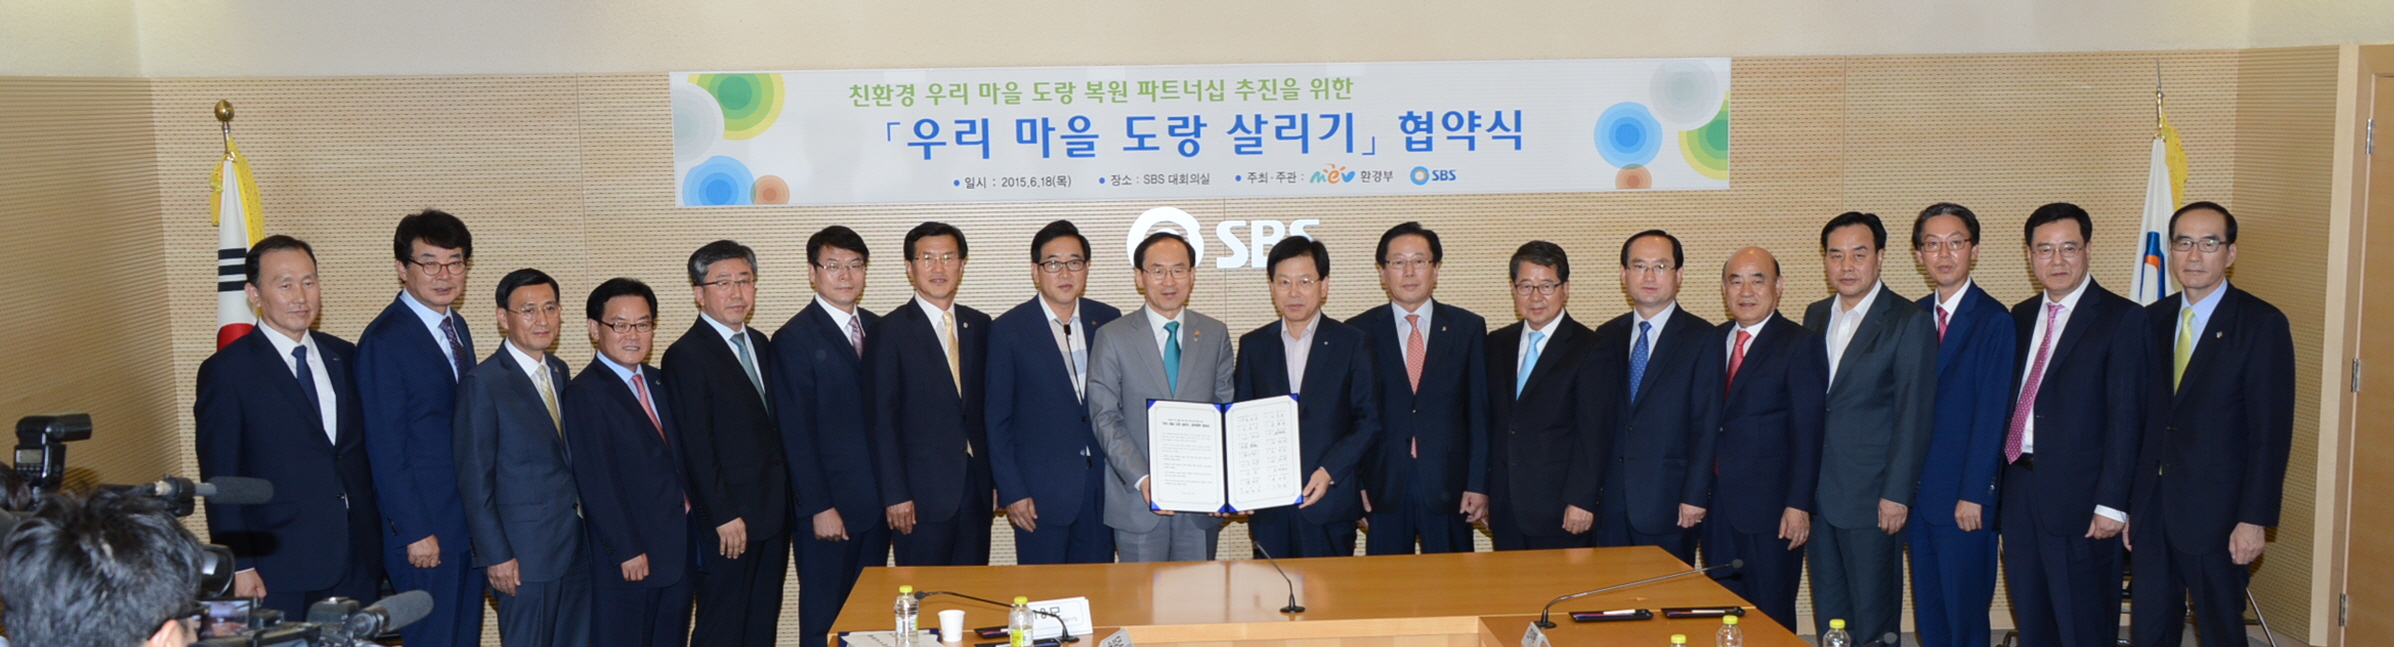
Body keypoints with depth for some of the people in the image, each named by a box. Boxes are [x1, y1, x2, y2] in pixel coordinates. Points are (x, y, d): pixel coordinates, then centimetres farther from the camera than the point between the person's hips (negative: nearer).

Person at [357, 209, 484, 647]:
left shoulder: (456, 326, 11)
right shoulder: (384, 340, -13)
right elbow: (386, 449, -15)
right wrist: (415, 532, -16)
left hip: (469, 520, 8)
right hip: (425, 527, -8)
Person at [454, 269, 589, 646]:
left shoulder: (558, 371, 11)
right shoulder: (483, 384, -11)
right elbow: (474, 481, -11)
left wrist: (588, 529, 8)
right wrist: (496, 557, -14)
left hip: (576, 544, 7)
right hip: (525, 554, -7)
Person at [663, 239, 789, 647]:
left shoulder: (760, 345, 13)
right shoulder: (686, 357, -11)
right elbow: (696, 448, -15)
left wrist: (785, 502, 8)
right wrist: (724, 517, -17)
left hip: (773, 515, 7)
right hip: (727, 523, -7)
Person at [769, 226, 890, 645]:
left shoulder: (878, 328, 11)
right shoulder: (794, 339, -7)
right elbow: (796, 434, -11)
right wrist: (819, 507, -14)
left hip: (877, 500, 5)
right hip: (829, 505, -5)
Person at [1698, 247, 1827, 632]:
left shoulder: (1800, 345, -5)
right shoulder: (1713, 342, 12)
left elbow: (1807, 432, -11)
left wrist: (1798, 505, -16)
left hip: (1770, 509, -5)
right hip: (1718, 506, 5)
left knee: (1771, 620, 3)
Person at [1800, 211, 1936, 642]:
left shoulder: (1910, 322, -7)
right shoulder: (1815, 316, 11)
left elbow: (1913, 416, -10)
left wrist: (1897, 494, -14)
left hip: (1871, 496, -6)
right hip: (1819, 493, 6)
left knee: (1873, 621, 2)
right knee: (1828, 615, 12)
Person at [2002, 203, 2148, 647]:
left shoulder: (2122, 318, -6)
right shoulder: (2021, 317, 13)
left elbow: (2126, 418, -11)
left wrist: (2111, 503, -15)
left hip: (2078, 496, -6)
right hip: (2019, 489, 6)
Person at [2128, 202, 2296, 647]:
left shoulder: (2263, 325, -7)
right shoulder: (2153, 320, 8)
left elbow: (2272, 431, -10)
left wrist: (2256, 519, -15)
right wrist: (2126, 502, 8)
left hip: (2216, 515, -5)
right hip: (2151, 511, 5)